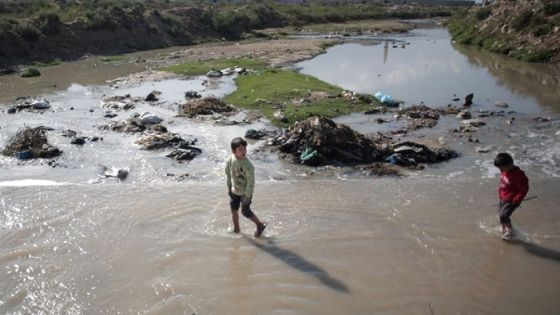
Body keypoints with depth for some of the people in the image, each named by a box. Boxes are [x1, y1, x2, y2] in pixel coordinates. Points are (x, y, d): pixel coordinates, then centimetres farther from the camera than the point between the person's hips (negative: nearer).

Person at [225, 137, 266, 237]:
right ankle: (236, 229, 41)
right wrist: (229, 187, 10)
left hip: (245, 192, -6)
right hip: (234, 191, 6)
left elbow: (251, 181, -23)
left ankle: (260, 225, 29)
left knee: (245, 212, 5)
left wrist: (247, 196, -19)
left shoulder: (247, 165, -30)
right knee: (234, 210, 18)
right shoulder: (230, 160, -13)